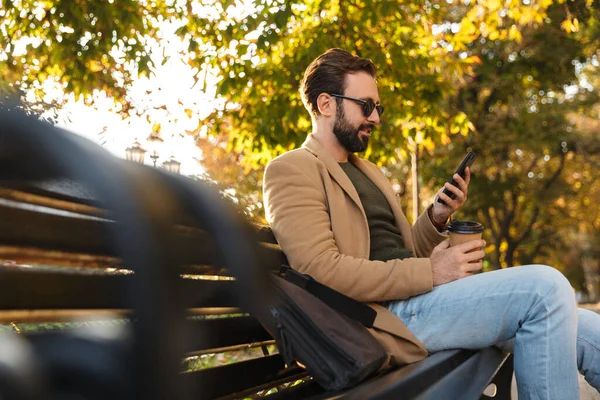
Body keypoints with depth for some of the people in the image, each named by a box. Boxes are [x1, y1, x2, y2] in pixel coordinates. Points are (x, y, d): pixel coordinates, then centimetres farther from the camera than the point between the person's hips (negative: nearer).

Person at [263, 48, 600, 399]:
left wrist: (436, 219, 3)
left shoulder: (366, 170, 24)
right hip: (384, 315, -8)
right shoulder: (291, 170, -4)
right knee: (544, 287, -21)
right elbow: (320, 269, -17)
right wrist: (430, 272, -17)